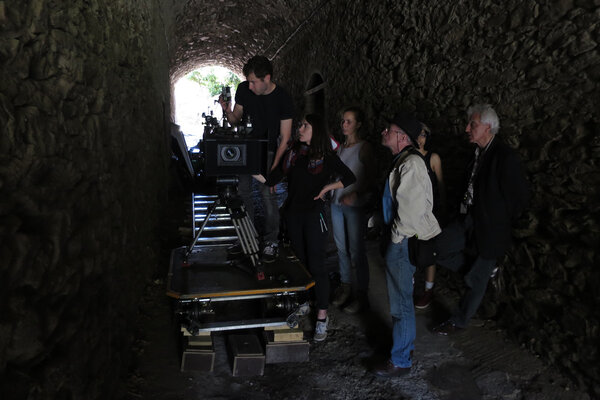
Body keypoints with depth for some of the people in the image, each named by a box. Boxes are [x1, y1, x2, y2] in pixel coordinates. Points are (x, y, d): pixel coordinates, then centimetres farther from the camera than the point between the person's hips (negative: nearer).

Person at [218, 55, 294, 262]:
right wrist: (227, 110, -18)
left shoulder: (283, 99, -15)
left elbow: (284, 139, -14)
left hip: (268, 150, -4)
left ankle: (270, 242, 3)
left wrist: (273, 168, -21)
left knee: (267, 194, -10)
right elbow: (235, 120, 6)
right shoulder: (243, 89, -4)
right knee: (243, 191, 1)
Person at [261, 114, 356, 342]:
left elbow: (350, 178, -2)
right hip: (293, 214, 5)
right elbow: (272, 179, 8)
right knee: (300, 262, 13)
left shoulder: (326, 157, -3)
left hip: (314, 214, -5)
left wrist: (328, 187, -11)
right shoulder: (293, 153, 9)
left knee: (316, 265, -5)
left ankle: (322, 317, 4)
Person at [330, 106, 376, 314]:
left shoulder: (364, 148, -6)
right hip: (337, 203, 6)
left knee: (356, 251, -2)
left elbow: (370, 178, -10)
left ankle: (362, 295, 10)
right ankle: (345, 287, 28)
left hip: (355, 206, -6)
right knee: (341, 248, 13)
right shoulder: (340, 147, 12)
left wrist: (355, 194, -25)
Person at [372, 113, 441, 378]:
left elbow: (411, 209, -26)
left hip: (405, 242, -10)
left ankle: (400, 361, 16)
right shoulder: (401, 160, 11)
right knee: (398, 295, 22)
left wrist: (397, 236, -14)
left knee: (401, 301, 1)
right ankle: (406, 343, 40)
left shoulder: (411, 164, -21)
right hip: (399, 238, 10)